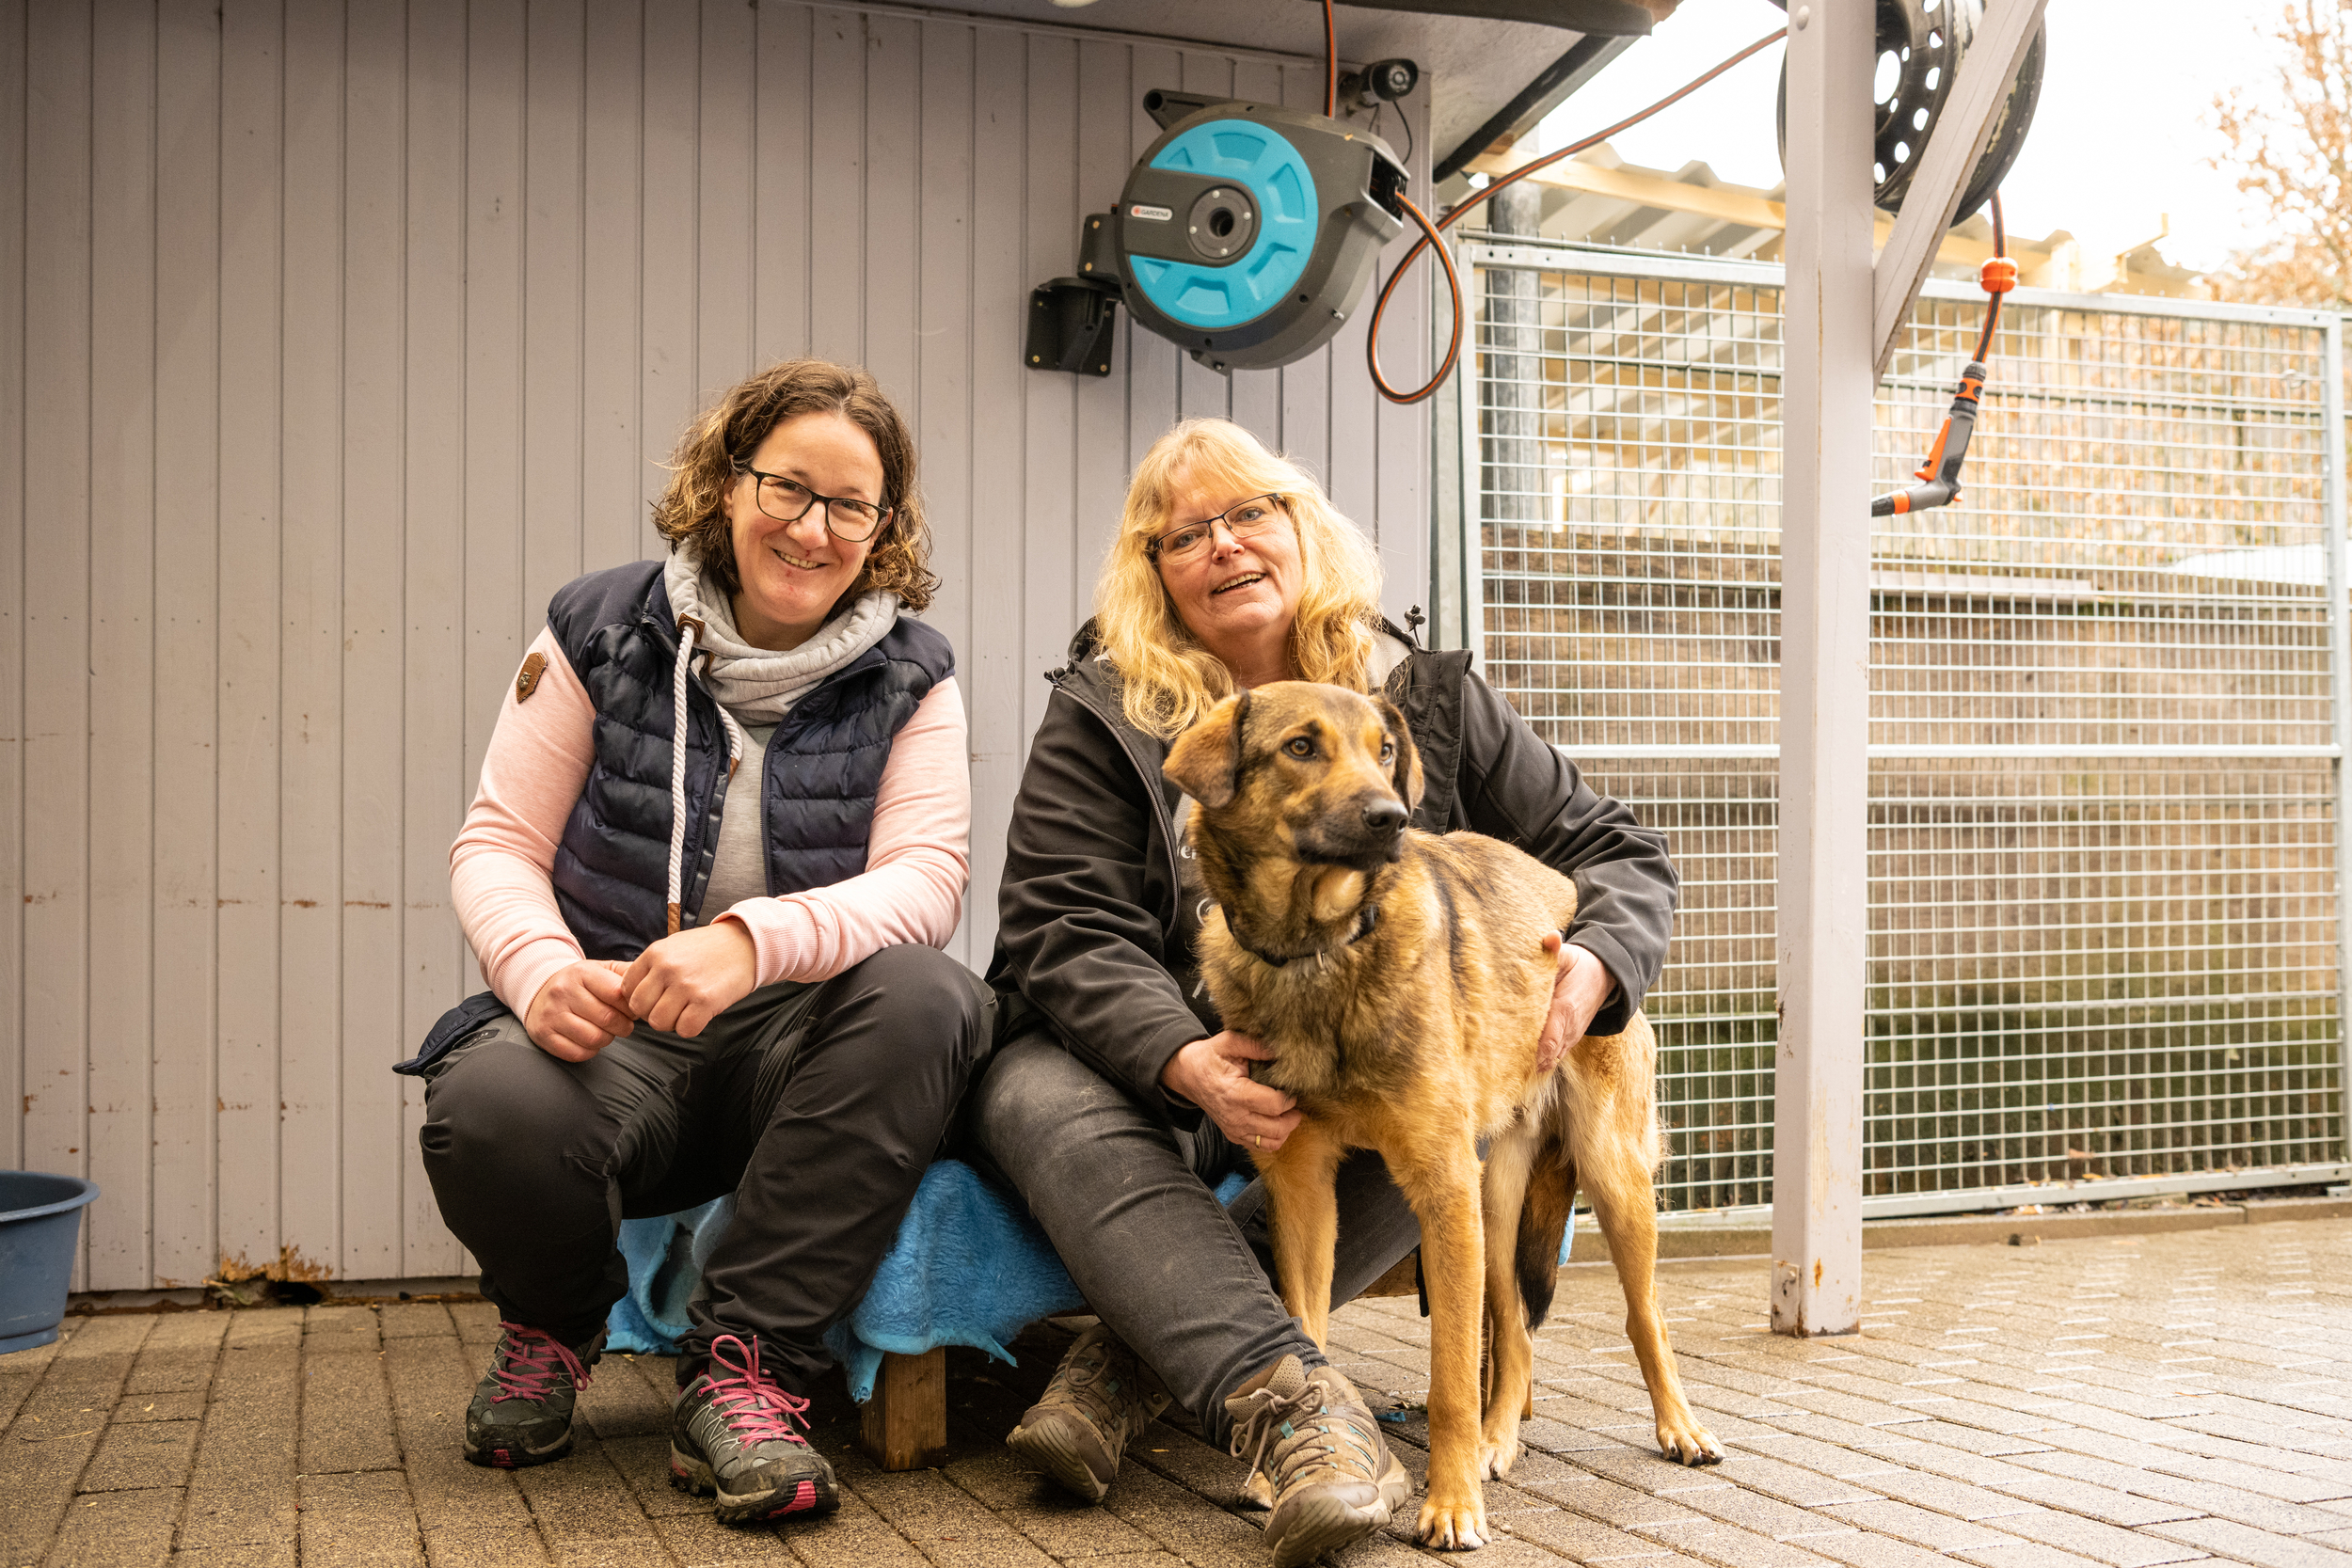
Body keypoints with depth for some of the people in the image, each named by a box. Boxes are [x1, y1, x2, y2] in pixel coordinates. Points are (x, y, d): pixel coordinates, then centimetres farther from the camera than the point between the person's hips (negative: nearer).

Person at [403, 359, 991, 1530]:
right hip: (608, 1033, 0)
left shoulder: (909, 678, 4)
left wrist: (756, 939, -31)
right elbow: (497, 845, 2)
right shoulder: (603, 632, 5)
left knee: (927, 996, -33)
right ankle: (553, 1322, 5)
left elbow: (925, 876, -11)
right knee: (487, 1108, -35)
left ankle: (744, 1367, -21)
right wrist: (546, 972, -21)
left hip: (798, 1042, 1)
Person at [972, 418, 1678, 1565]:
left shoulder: (1428, 699, 5)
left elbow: (1620, 855, 6)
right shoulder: (1102, 715, 1)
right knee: (1033, 1095, -31)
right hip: (1160, 1073, -1)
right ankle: (1288, 1396, -46)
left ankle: (1130, 1357, -28)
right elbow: (1069, 936, -10)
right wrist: (1189, 1065, -30)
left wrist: (1597, 964, -19)